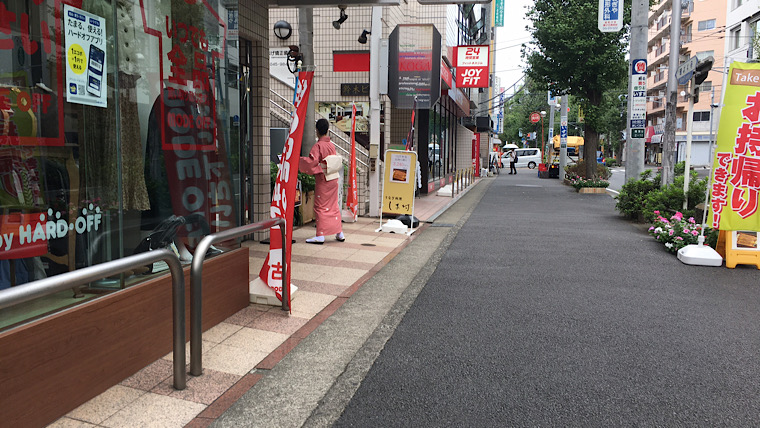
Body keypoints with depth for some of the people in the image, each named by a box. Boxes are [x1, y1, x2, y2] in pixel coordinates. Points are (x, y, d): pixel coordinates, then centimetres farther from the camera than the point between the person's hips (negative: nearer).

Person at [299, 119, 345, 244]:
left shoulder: (318, 146, -15)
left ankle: (320, 236, -1)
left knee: (321, 207, -1)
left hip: (323, 181, -7)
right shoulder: (332, 145, 5)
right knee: (333, 206, 15)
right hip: (334, 180, 7)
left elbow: (311, 162, -23)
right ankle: (339, 233, 19)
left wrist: (298, 159, -9)